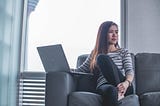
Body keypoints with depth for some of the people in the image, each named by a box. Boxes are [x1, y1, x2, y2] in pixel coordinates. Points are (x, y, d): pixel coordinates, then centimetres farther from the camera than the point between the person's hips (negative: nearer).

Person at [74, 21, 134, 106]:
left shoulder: (123, 52, 19)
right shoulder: (95, 53, 24)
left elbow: (130, 71, 4)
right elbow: (81, 70, 23)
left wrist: (126, 83, -21)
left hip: (124, 87, 0)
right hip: (104, 86, 0)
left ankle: (120, 91, -32)